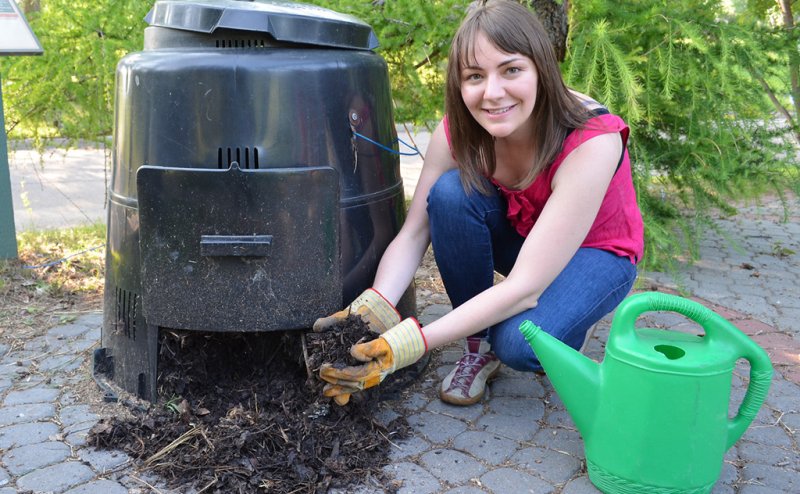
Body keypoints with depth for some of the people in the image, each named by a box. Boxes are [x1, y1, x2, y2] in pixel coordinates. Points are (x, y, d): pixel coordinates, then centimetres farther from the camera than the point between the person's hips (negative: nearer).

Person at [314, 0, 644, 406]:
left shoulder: (591, 141, -35)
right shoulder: (458, 130, -21)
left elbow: (525, 288, -38)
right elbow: (412, 234, -18)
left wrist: (413, 343, -44)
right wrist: (374, 307, -38)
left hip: (594, 253, -4)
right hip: (517, 234, 5)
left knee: (520, 343, -35)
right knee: (450, 192, -28)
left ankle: (556, 328, 2)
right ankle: (479, 344, -9)